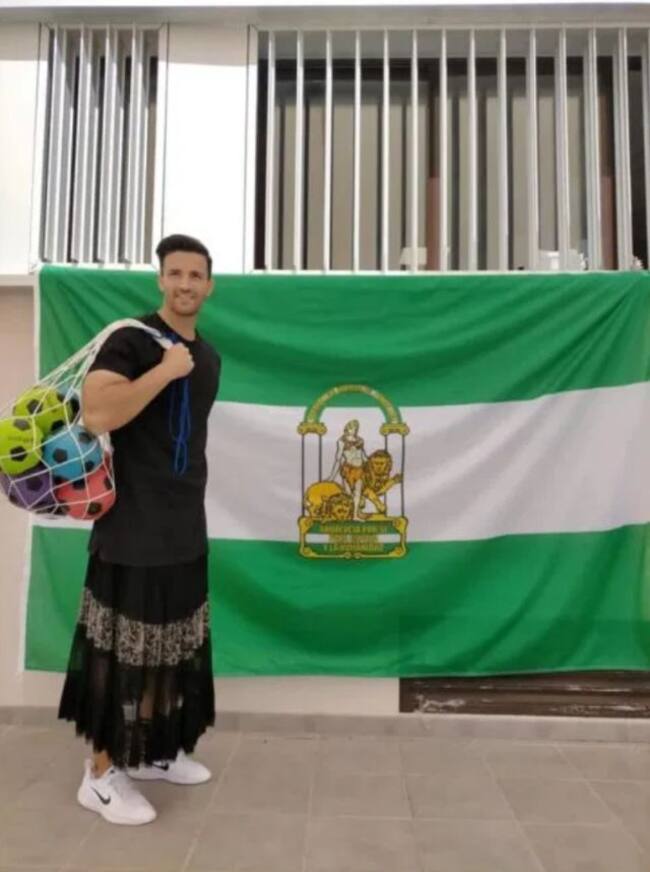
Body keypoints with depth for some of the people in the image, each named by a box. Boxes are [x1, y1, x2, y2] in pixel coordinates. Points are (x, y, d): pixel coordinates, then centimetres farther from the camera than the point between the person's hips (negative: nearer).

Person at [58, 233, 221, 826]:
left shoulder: (209, 358, 13)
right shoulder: (131, 340, -11)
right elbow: (96, 413, -27)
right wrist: (165, 370, -23)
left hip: (186, 530, 8)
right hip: (133, 530, -7)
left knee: (171, 647, 16)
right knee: (121, 649, 3)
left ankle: (153, 752, 34)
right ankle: (101, 775, 20)